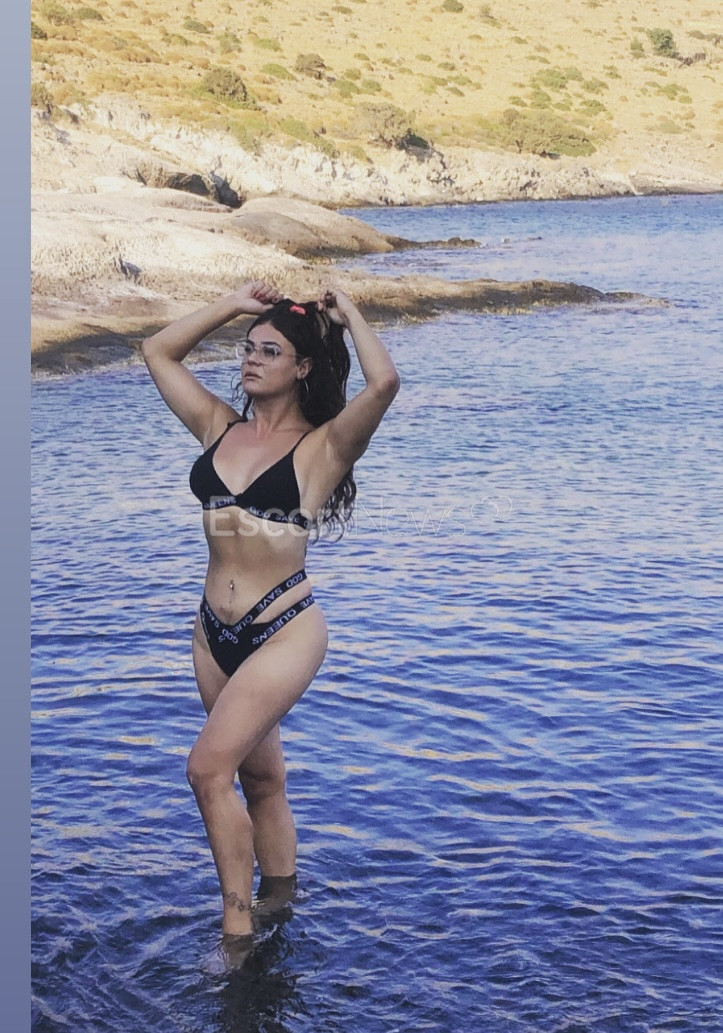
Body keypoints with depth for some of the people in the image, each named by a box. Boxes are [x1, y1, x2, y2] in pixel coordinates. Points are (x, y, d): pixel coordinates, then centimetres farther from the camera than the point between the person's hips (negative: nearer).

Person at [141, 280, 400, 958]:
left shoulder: (321, 447, -8)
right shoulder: (218, 428, 7)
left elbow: (383, 382, -25)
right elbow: (158, 352, 16)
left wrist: (348, 315, -8)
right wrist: (234, 304, 11)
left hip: (285, 631, -6)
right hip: (214, 632, 6)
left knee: (209, 766, -17)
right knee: (259, 777, 17)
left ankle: (237, 926, -5)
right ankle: (279, 905, 31)